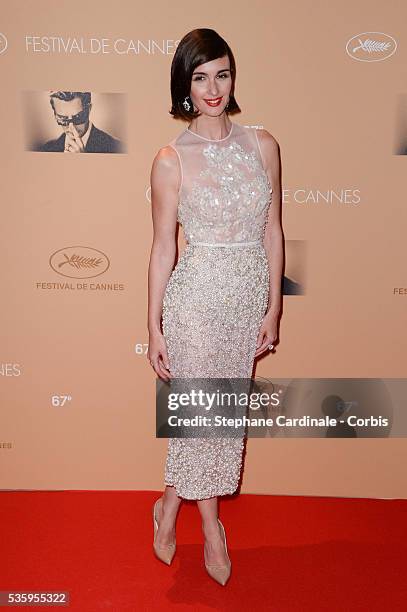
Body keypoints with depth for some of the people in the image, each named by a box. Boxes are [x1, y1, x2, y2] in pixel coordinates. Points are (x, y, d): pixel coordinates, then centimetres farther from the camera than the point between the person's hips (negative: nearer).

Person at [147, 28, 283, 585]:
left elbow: (272, 230, 5)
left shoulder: (263, 145, 3)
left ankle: (172, 502, 39)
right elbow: (163, 245, -5)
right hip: (196, 295, -4)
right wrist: (154, 328, -4)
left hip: (249, 296, 4)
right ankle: (211, 525, 32)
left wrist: (273, 308, 4)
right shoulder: (171, 160, -7)